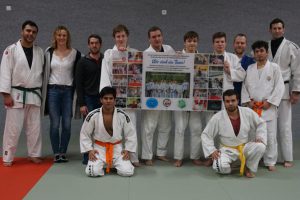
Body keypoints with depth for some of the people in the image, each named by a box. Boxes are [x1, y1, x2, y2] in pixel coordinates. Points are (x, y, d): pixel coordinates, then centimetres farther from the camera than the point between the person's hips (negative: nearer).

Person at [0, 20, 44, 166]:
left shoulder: (40, 52, 8)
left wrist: (42, 93, 10)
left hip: (34, 95, 4)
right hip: (16, 95, -4)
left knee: (34, 127, 10)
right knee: (13, 128, 0)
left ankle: (34, 154, 23)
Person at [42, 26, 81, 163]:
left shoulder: (75, 53, 2)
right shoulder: (49, 52, 6)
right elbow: (46, 72, 9)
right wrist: (44, 93, 7)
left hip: (68, 91, 0)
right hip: (53, 90, 0)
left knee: (67, 124, 1)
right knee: (55, 124, 0)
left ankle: (63, 152, 14)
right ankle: (56, 153, 11)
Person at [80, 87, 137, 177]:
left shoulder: (122, 115, -10)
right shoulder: (93, 115, -12)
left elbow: (131, 134, 1)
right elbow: (84, 134, -1)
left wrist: (128, 150, -5)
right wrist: (89, 150, -9)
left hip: (117, 148, 1)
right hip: (99, 149, -1)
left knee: (127, 172, -16)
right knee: (93, 172, -23)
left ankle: (115, 164, 18)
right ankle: (101, 164, 14)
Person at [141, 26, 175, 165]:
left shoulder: (169, 50, 7)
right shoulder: (146, 54, -9)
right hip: (151, 95, -6)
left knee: (165, 126, 13)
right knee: (149, 127, -2)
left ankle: (161, 152, 27)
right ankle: (147, 156, 9)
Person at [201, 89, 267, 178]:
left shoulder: (248, 112, -10)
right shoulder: (217, 118, -16)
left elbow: (261, 123, 7)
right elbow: (205, 135, -8)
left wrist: (260, 137, -9)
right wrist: (212, 150, -17)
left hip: (245, 147, 2)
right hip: (227, 150, -2)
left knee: (260, 147, -27)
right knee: (221, 166, -31)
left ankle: (249, 168, -1)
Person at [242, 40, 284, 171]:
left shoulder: (274, 67, 0)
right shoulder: (249, 68, 10)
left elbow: (279, 87, -4)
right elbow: (244, 86, 10)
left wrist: (269, 102, -10)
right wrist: (248, 100, -3)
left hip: (268, 107, -3)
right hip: (252, 107, 3)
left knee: (270, 135, 1)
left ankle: (270, 162, 14)